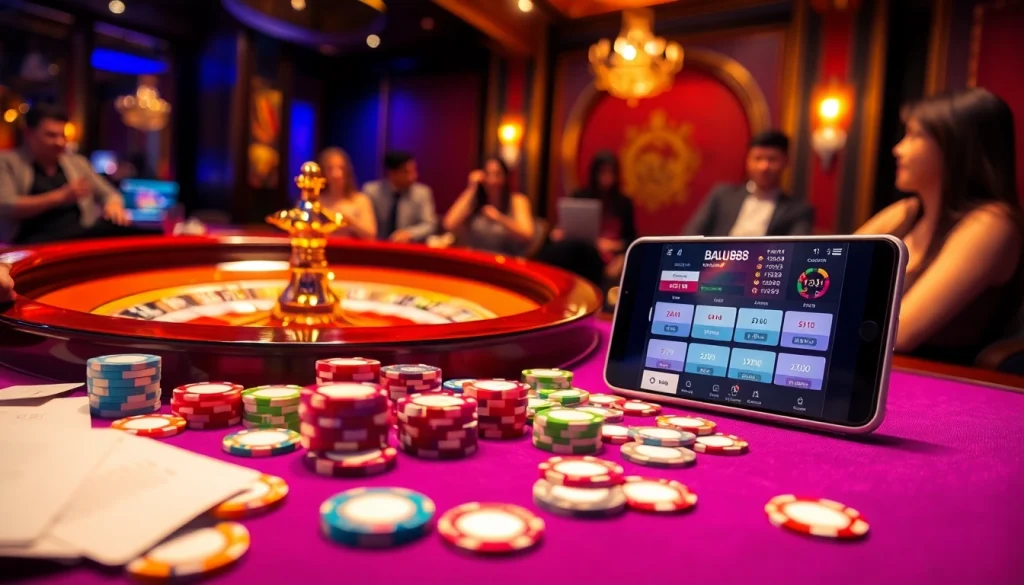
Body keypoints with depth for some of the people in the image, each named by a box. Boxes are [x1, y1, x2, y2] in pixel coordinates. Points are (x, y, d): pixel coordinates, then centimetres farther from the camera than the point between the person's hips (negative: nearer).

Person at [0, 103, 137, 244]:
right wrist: (60, 197, -15)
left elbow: (109, 194, 24)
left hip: (81, 237, 3)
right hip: (33, 243, -3)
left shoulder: (78, 162, 21)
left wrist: (113, 205, -2)